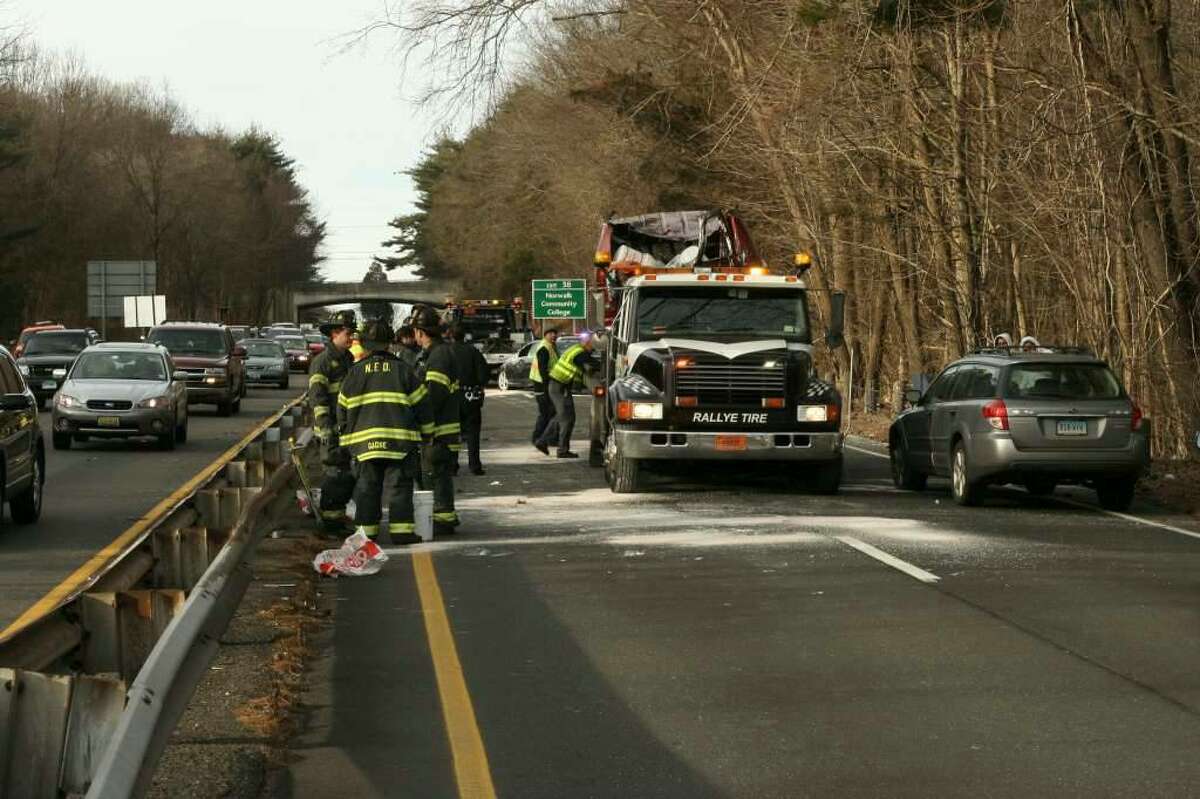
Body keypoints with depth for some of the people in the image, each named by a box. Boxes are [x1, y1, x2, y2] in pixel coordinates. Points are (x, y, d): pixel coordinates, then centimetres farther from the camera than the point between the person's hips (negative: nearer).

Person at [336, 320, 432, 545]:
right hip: (399, 440, -2)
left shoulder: (355, 373, 6)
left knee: (367, 486, 10)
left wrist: (346, 438, 21)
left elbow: (343, 409, 11)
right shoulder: (402, 370, 1)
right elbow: (421, 403, 3)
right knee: (399, 485, 0)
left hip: (365, 440, 2)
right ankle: (401, 529, -5)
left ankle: (366, 529, 10)